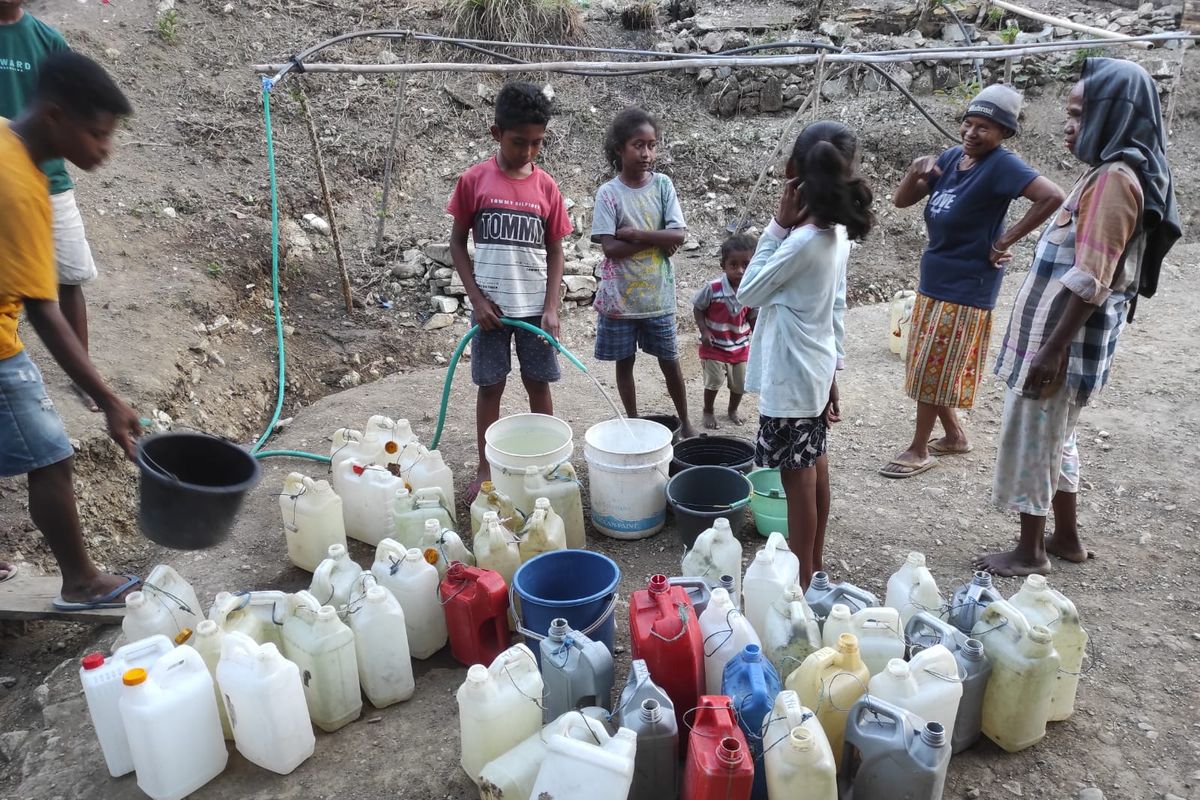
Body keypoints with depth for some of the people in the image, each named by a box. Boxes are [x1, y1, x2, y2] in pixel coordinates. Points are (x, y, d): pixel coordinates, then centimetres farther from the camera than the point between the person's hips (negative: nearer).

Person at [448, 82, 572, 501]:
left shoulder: (546, 187, -1)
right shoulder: (474, 180, -6)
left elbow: (554, 251, 3)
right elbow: (457, 243, -1)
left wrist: (551, 307, -8)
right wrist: (477, 299, -8)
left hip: (535, 307, 2)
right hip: (491, 307, -1)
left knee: (539, 385, 10)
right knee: (490, 387, 8)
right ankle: (485, 469, 21)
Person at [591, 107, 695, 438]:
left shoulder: (663, 185, -3)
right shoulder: (609, 193, -9)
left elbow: (678, 235, -12)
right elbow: (610, 247, -16)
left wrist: (634, 233, -19)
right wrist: (656, 240, -15)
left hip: (658, 295, 1)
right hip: (620, 296, -1)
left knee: (669, 360, 12)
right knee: (625, 361, 12)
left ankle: (685, 422, 30)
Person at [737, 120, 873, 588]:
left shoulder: (803, 241, -25)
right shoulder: (837, 232, 2)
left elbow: (749, 292, -14)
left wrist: (778, 225, -16)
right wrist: (834, 368, 18)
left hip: (791, 374, -9)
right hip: (816, 367, 9)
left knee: (798, 478, 3)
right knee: (814, 467, 20)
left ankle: (800, 581, 17)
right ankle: (814, 563, 36)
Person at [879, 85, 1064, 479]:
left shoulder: (1002, 165, -17)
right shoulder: (950, 158, 5)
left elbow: (1053, 196, -29)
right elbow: (901, 200, 7)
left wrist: (1005, 242, -23)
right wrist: (915, 172, -12)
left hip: (966, 287, -8)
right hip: (933, 279, 8)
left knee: (932, 370, -1)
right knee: (924, 366, 15)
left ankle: (918, 451, 14)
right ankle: (955, 435, 32)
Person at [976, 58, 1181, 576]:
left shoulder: (1114, 178, -18)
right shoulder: (1112, 173, 13)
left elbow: (1090, 282, -23)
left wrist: (1052, 350, -22)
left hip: (1065, 341, -10)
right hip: (1063, 336, 10)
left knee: (1030, 440, 1)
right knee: (1052, 438, 20)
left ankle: (1030, 553, 15)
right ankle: (1066, 538, 33)